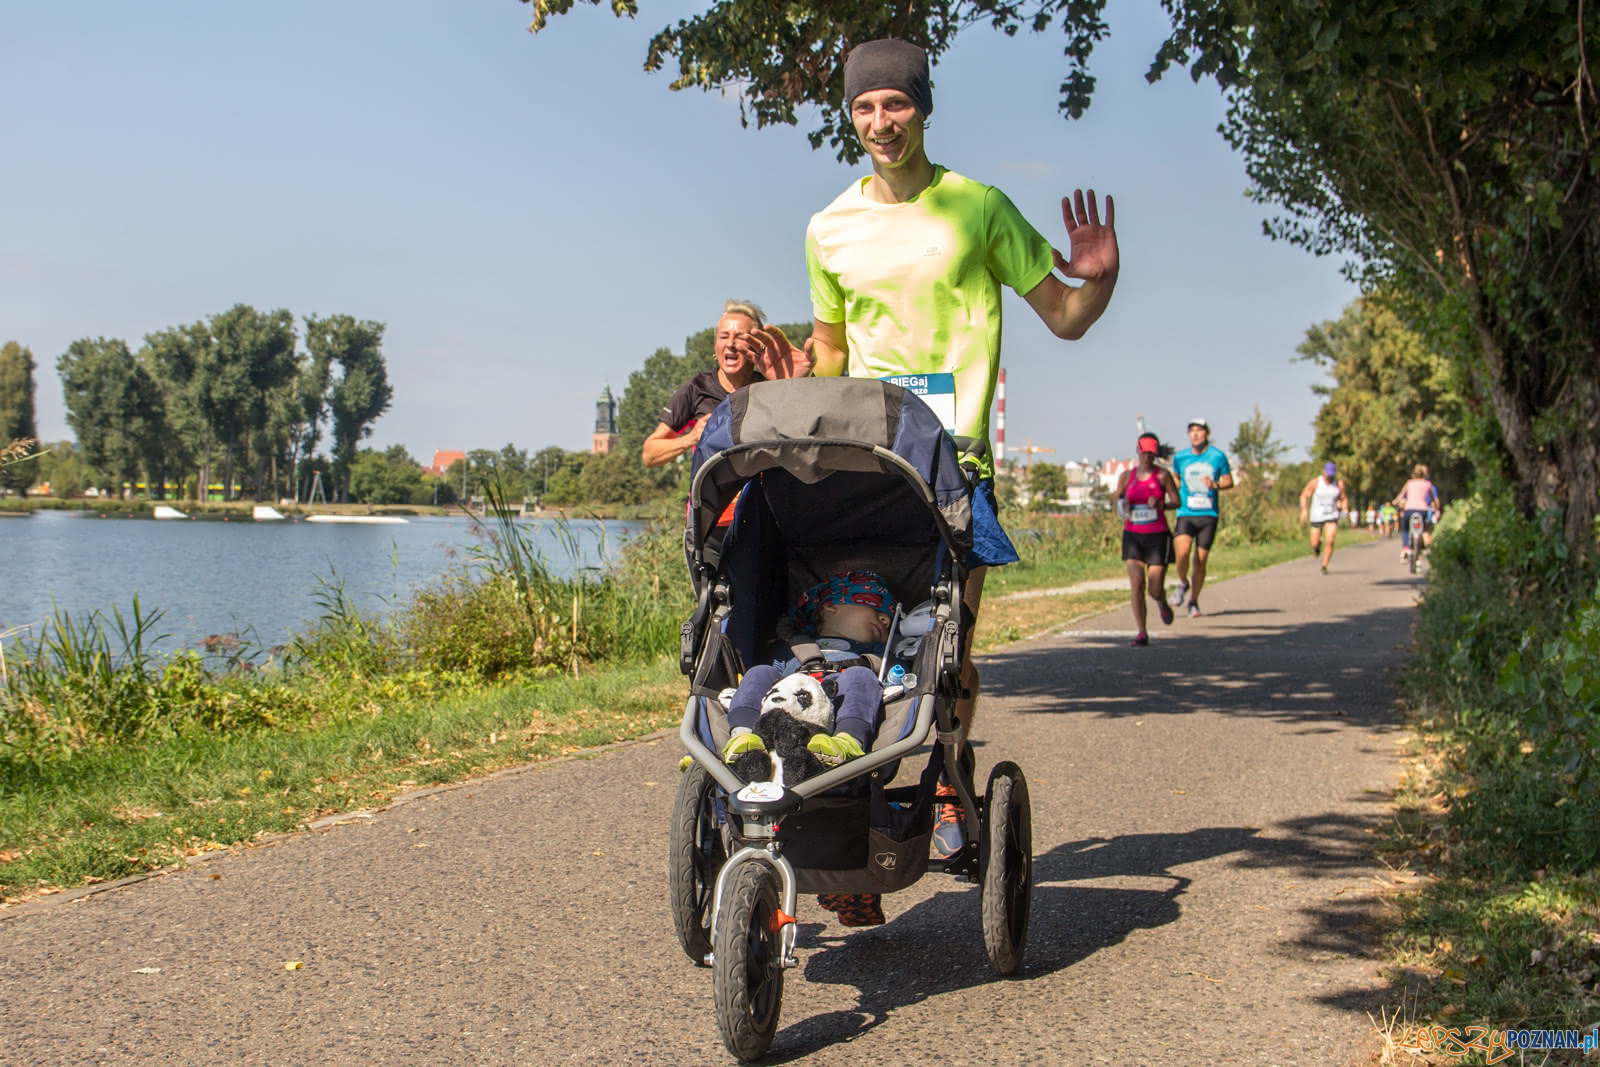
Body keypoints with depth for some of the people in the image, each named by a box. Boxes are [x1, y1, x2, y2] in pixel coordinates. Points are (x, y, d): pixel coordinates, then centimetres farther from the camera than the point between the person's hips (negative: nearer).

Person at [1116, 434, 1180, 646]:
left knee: (1155, 590, -2)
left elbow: (1177, 501, 1)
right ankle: (1142, 633, -7)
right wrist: (1124, 506, -6)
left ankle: (1162, 603, 37)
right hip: (1133, 535, 2)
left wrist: (1160, 505, -19)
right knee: (1136, 584, -13)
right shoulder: (1127, 476, 6)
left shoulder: (1162, 475, -2)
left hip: (1157, 535, -2)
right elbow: (1118, 501, 17)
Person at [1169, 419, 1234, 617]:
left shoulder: (1218, 456, 0)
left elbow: (1229, 481, 9)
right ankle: (1183, 584, 8)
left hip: (1209, 515, 0)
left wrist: (1216, 485, -11)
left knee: (1200, 561, 2)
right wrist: (1178, 495, 7)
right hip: (1186, 514, 0)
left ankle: (1194, 602, 19)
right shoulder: (1180, 458, 5)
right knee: (1182, 553, -22)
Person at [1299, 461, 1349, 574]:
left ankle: (1324, 566, -2)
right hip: (1316, 517, 0)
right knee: (1315, 544, 3)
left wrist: (1345, 509, -11)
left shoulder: (1339, 484, -4)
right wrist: (1304, 509, -16)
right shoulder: (1315, 482, -9)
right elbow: (1304, 496, -2)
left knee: (1330, 541, -17)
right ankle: (1317, 544, 42)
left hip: (1332, 516, 0)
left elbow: (1344, 499, 8)